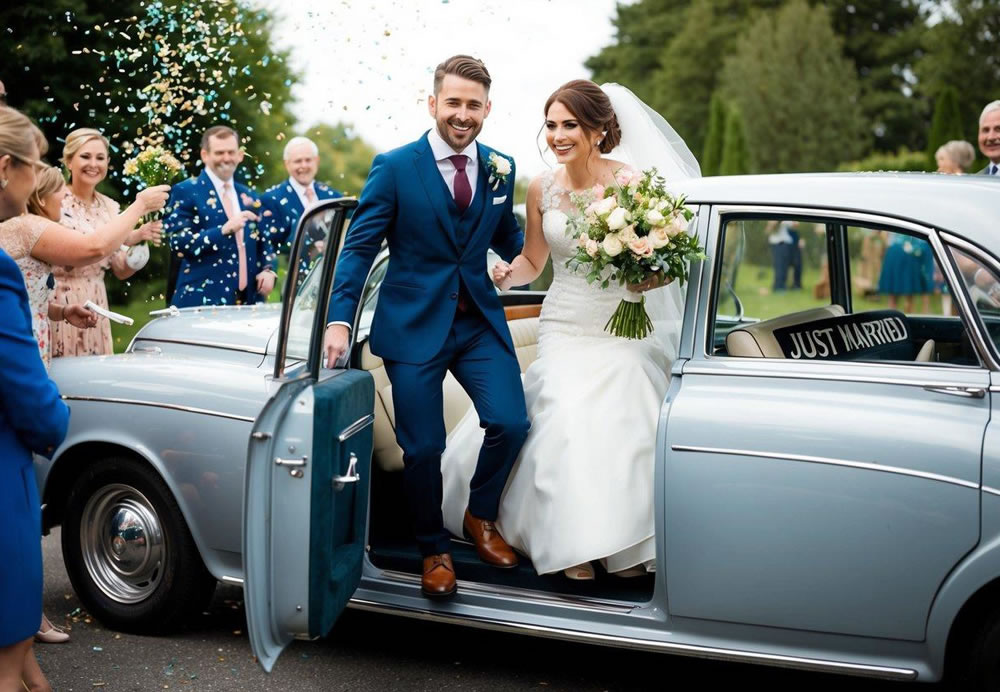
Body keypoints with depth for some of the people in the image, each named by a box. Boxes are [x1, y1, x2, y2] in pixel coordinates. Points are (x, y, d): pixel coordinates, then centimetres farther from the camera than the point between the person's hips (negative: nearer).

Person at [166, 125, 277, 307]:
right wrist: (224, 230, -21)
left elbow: (262, 241, 22)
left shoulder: (249, 197, 17)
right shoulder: (186, 192, 0)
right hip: (202, 302, -5)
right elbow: (178, 244, -11)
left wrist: (268, 269, 1)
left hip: (248, 300, 5)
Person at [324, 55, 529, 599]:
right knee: (423, 448, 0)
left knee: (510, 423, -12)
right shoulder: (394, 167, -5)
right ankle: (433, 549, 25)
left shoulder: (500, 168, 6)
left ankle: (481, 516, 18)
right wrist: (340, 319, -15)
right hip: (413, 324, -3)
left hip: (479, 320, 3)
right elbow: (359, 247, -6)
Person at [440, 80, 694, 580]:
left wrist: (648, 275, -25)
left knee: (624, 426, -15)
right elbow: (532, 262, 14)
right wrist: (503, 275, -7)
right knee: (566, 423, -17)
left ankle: (627, 547, 4)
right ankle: (574, 545, -3)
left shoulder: (633, 182, -8)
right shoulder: (542, 189, 3)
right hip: (564, 328, 2)